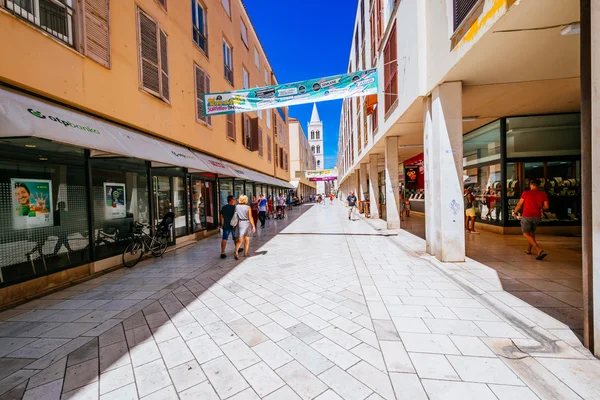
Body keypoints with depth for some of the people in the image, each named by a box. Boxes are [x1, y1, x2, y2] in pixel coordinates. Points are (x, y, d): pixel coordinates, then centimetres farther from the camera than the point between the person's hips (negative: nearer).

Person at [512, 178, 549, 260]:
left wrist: (515, 212, 12)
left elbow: (519, 204, -3)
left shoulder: (526, 193, -4)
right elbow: (546, 206, 2)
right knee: (532, 232, 23)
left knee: (526, 234, 1)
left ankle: (539, 250, -15)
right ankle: (528, 250, 32)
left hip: (526, 216, -5)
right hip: (537, 217, 5)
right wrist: (540, 209, 24)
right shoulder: (543, 194, 5)